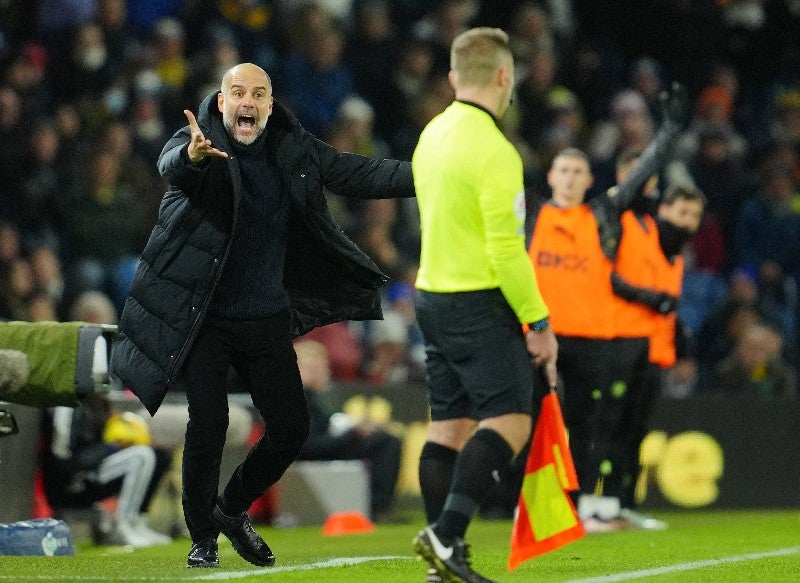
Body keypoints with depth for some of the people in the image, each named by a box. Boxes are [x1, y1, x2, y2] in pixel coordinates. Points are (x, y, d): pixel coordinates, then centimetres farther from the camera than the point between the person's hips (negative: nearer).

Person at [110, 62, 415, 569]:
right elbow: (171, 165, -31)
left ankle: (232, 508, 28)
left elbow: (357, 174, 4)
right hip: (204, 317, -4)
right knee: (208, 424, -11)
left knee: (292, 427, 3)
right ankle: (203, 537, 9)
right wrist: (191, 157, -56)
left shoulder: (294, 151, 3)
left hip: (266, 318, 4)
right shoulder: (198, 143, -10)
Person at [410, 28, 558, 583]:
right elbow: (506, 249, -19)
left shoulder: (432, 136, 10)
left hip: (434, 299, 9)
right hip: (482, 302, -9)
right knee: (509, 420, -9)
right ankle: (446, 533, -20)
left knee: (450, 424, 9)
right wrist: (539, 323, -14)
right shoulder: (493, 151, -17)